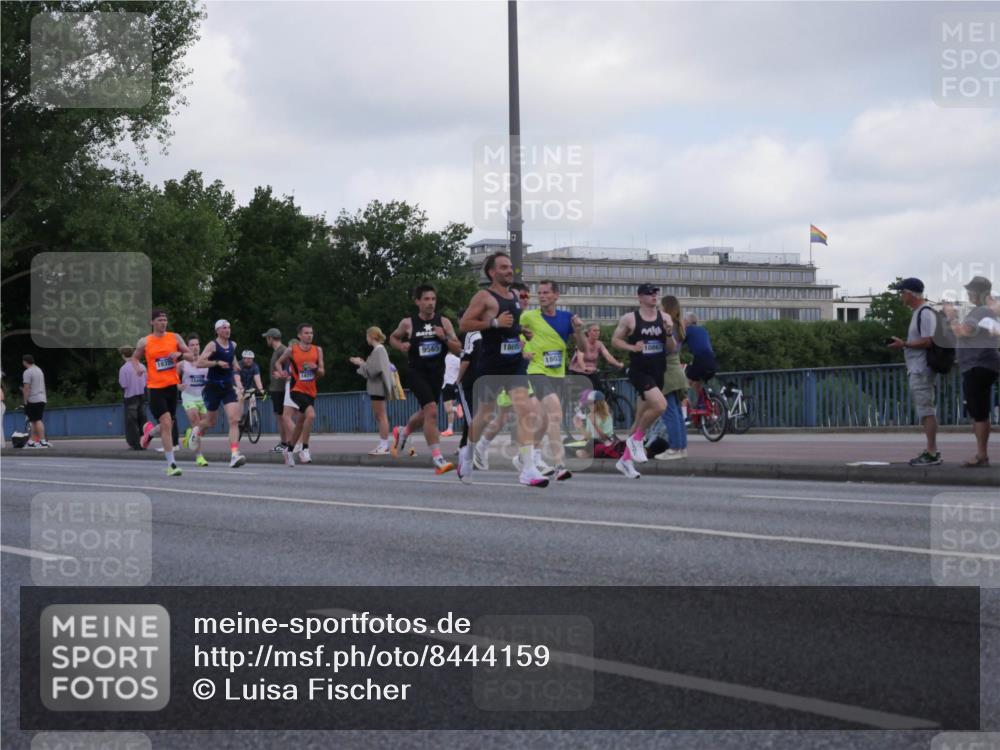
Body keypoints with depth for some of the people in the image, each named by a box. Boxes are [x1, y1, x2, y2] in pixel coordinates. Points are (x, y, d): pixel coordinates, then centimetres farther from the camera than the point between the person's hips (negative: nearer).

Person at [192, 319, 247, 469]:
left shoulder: (233, 345, 9)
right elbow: (199, 363, -20)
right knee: (211, 422, 11)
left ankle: (234, 455, -22)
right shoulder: (212, 345, -9)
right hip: (213, 387, -4)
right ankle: (197, 431, 48)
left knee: (234, 420, -15)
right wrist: (217, 362, -26)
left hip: (228, 387, 4)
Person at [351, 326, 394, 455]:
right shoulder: (378, 350, 17)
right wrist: (362, 363, 12)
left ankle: (384, 445, -9)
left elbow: (376, 369, -20)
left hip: (378, 387, -10)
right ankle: (383, 444, 12)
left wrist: (361, 363, -10)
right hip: (375, 387, 10)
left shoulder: (379, 350, -12)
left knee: (381, 415, -9)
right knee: (378, 415, 10)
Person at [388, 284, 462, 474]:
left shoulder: (444, 322, 2)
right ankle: (437, 459, -21)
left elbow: (458, 349, 1)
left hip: (437, 373, 4)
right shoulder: (408, 323, -2)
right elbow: (393, 338, 16)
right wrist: (401, 346, -5)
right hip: (417, 372, -4)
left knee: (426, 413, 19)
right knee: (431, 410, -21)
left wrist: (444, 338, -17)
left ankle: (402, 433, 52)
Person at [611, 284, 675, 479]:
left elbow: (671, 349, 10)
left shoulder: (665, 318, 7)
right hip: (639, 371, -5)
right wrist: (632, 347, -13)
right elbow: (615, 340, 4)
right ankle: (636, 439, -5)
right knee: (660, 405, -26)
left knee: (641, 418, 10)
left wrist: (669, 334, -10)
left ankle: (625, 460, 21)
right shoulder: (629, 319, -4)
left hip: (657, 373, 6)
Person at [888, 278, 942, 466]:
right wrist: (903, 343, 11)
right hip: (916, 370, 11)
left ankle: (932, 453, -13)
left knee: (926, 410, -11)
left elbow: (927, 341, -21)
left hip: (922, 370, -11)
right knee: (925, 410, 12)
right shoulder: (918, 312, 18)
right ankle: (931, 451, 16)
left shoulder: (925, 313, -13)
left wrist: (904, 344, -16)